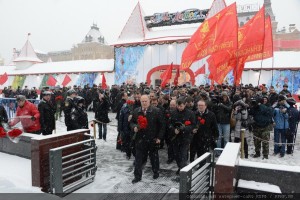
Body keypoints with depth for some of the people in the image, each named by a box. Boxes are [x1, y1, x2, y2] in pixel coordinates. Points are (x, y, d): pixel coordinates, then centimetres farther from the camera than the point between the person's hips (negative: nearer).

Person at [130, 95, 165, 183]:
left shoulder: (156, 111, -9)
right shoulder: (136, 111, 2)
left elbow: (162, 125, -6)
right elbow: (132, 122, 12)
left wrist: (159, 137, -9)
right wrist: (134, 127, -11)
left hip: (153, 139, -2)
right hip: (140, 139, 2)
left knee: (154, 157, 17)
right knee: (138, 158, 8)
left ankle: (156, 172, 40)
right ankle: (137, 176, 23)